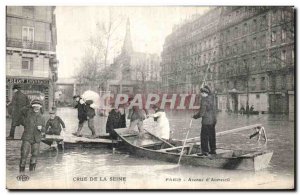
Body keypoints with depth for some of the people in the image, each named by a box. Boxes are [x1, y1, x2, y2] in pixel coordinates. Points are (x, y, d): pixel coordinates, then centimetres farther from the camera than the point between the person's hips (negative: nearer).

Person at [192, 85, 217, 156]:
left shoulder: (204, 100, -17)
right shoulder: (211, 97, 5)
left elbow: (201, 113, -16)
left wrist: (195, 116, -3)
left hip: (206, 121, -9)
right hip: (213, 120, 9)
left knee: (204, 136, -2)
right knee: (212, 136, 15)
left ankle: (205, 151, -2)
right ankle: (213, 150, 22)